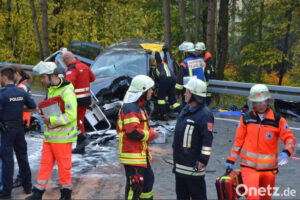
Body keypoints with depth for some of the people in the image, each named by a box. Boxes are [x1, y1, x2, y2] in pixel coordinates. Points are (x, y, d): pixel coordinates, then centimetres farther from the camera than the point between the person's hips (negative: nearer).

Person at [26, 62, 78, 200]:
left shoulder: (67, 92, -19)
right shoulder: (51, 89, 11)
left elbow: (70, 116, -26)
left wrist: (51, 120, -21)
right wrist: (45, 115, 6)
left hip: (62, 136, -8)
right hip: (49, 135, 8)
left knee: (64, 165, 4)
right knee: (45, 163, 12)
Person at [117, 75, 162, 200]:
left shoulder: (139, 106, 16)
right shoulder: (130, 108, -20)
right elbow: (133, 132, -26)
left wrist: (151, 132, 6)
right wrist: (151, 134, -14)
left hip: (141, 153, 11)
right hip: (133, 155, -11)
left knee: (148, 179, 21)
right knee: (135, 185, -6)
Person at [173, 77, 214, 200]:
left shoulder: (204, 115, -18)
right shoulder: (185, 110, 12)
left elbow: (207, 140, -20)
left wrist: (203, 160, -20)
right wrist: (175, 149, 24)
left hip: (193, 165, -9)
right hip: (180, 162, 9)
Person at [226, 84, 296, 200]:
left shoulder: (278, 120, -3)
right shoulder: (246, 119, 0)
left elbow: (290, 138, -2)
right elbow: (238, 141, 7)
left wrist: (286, 152, -23)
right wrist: (231, 160, 6)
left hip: (268, 168, 1)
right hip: (249, 166, -1)